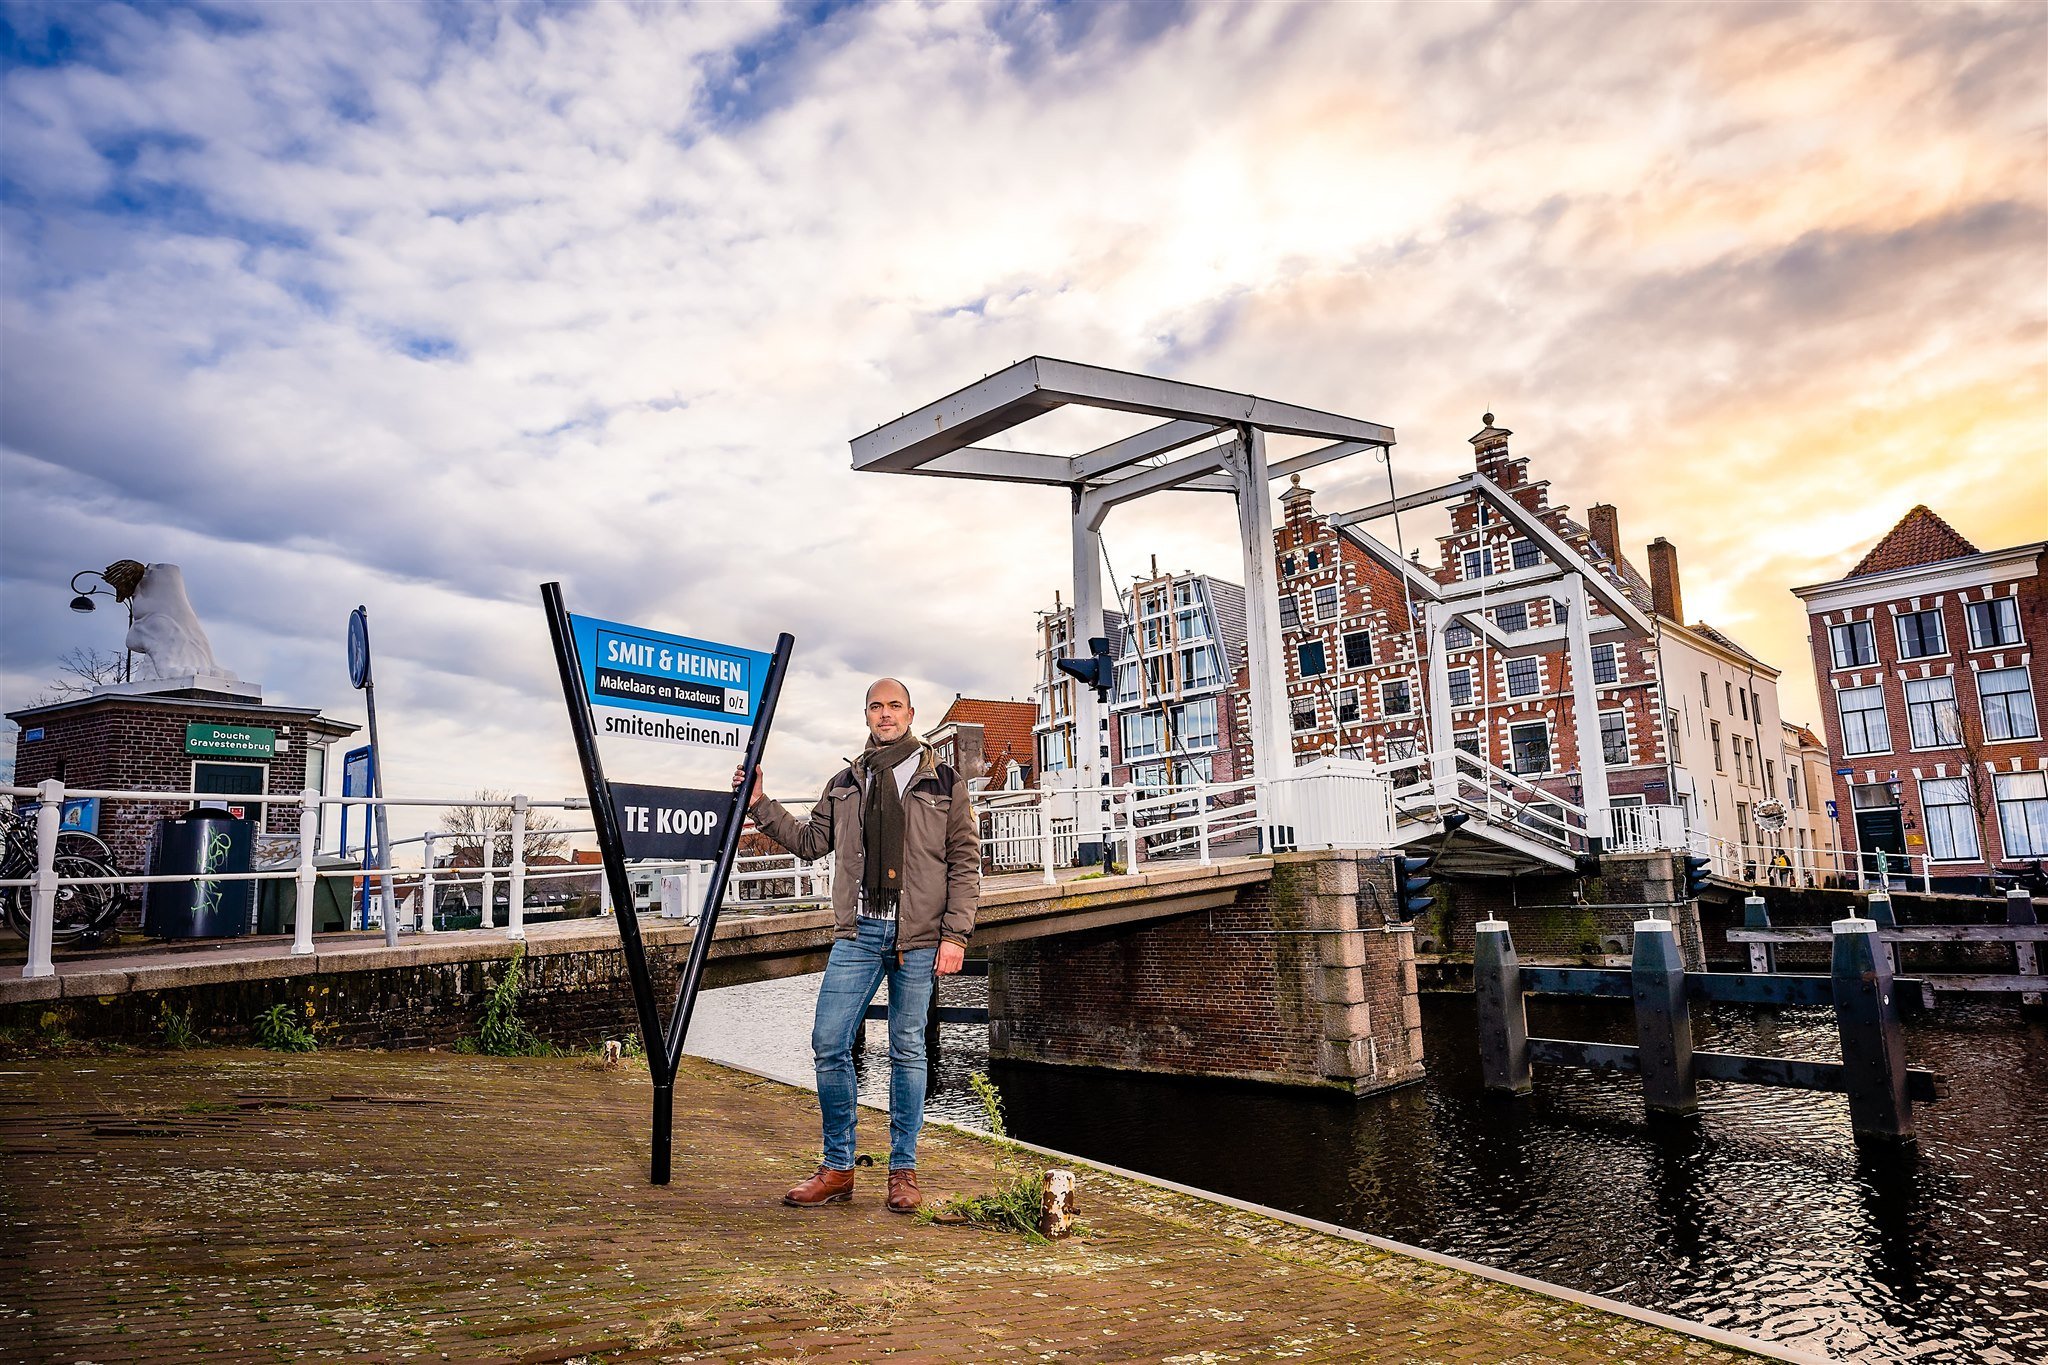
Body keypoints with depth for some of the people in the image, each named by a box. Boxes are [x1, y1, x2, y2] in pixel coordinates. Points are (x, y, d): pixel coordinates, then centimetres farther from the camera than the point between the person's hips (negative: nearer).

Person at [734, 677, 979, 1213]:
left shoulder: (943, 782, 4)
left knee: (907, 1051, 4)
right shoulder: (845, 784, 13)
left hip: (919, 938, -3)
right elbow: (811, 840, 18)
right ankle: (838, 1168, 13)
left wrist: (955, 934, -6)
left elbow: (965, 863, 2)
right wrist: (761, 805, 8)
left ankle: (903, 1171, 17)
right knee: (829, 1043, -1)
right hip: (859, 932, 3)